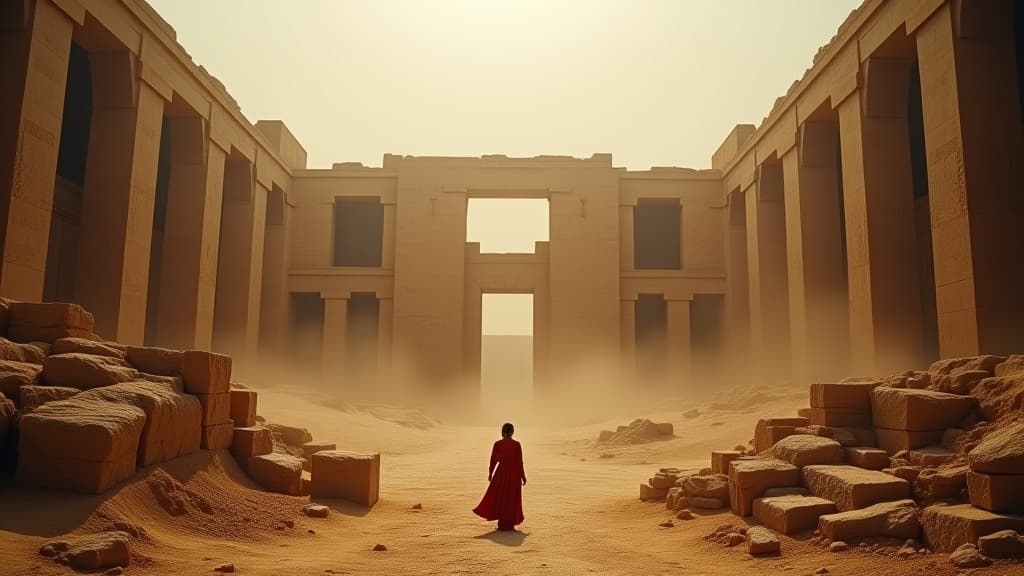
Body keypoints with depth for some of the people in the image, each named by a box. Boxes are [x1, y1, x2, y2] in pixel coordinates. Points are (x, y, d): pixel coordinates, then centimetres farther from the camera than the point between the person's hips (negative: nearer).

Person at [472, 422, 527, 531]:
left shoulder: (497, 444, -6)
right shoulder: (517, 445, -10)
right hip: (514, 473, -1)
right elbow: (520, 462, -9)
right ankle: (509, 524, 12)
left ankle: (502, 524, 21)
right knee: (512, 499, 9)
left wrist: (490, 473, 14)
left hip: (501, 472, 1)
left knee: (499, 497, 16)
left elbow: (493, 460, -1)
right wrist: (523, 476, 1)